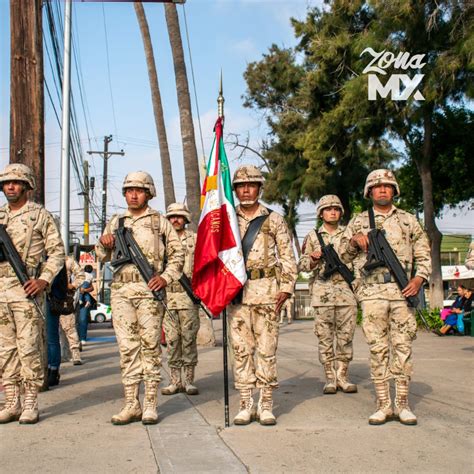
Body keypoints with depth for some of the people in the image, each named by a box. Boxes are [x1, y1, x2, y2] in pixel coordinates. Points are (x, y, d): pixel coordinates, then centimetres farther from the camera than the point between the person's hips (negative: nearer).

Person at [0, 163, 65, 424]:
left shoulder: (40, 215, 2)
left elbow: (57, 251, -1)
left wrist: (44, 280, -13)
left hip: (26, 289, -5)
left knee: (28, 347, -6)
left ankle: (30, 404, 0)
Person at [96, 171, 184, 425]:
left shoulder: (159, 221, 8)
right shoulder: (115, 222, 17)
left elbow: (177, 254, 8)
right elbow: (102, 256, 19)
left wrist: (166, 277, -6)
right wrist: (104, 244, -4)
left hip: (149, 289, -3)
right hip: (121, 290, 3)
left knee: (150, 347, -2)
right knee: (127, 347, 3)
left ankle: (150, 405, 2)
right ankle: (131, 404, 7)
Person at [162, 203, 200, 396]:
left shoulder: (195, 239, 6)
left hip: (189, 295, -2)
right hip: (167, 295, 2)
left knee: (189, 338, 0)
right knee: (172, 339, 4)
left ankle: (189, 381, 6)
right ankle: (175, 381, 10)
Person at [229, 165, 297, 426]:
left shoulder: (274, 220, 6)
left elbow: (287, 257, 5)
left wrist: (286, 288, -3)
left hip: (266, 289, -2)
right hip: (237, 290, 2)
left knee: (267, 348, -1)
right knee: (241, 349, 2)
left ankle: (266, 405, 6)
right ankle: (246, 404, 8)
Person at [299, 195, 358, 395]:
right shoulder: (312, 236, 8)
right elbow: (302, 265, 9)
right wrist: (313, 259, -10)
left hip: (346, 290, 1)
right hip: (322, 293, -1)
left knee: (345, 336, 2)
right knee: (325, 337, 1)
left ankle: (342, 376, 10)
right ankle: (330, 378, 8)